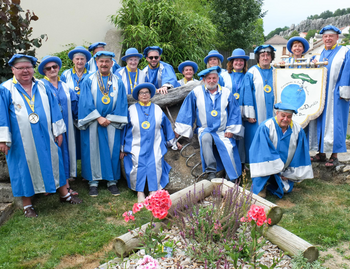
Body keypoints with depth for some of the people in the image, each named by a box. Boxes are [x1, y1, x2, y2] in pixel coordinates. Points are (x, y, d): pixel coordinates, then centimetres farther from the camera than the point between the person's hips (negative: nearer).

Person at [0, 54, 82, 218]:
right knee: (24, 167, 6)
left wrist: (58, 131, 5)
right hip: (22, 141, -3)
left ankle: (64, 194, 28)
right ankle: (27, 205, 20)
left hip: (45, 138, 3)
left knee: (53, 163, 11)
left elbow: (54, 109, 8)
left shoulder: (42, 87, 7)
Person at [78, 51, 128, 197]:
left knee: (113, 150, 3)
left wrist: (110, 119, -7)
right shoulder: (89, 81, 3)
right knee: (93, 150, 2)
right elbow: (86, 102, -4)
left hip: (112, 123, 1)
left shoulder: (118, 82, 7)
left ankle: (112, 181, 14)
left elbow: (121, 103, 3)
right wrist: (98, 118, -13)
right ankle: (93, 181, 12)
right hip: (93, 123, -1)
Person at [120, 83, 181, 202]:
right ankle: (140, 192, -9)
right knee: (137, 165, -19)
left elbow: (166, 126, 21)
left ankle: (153, 192, -6)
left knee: (155, 165, -17)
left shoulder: (157, 109, 14)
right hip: (137, 146, -1)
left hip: (154, 146, 1)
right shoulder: (132, 109, 11)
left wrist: (173, 142, 24)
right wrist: (123, 148, 8)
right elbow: (125, 128, 11)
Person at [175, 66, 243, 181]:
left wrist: (231, 130, 1)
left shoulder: (226, 93, 7)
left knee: (229, 149, -23)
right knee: (205, 138, -35)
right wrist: (179, 129, 3)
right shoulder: (196, 92, 3)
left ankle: (232, 180, -6)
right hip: (205, 129, -1)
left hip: (223, 132, 1)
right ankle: (211, 172, -29)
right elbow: (187, 111, 6)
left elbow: (235, 112, 10)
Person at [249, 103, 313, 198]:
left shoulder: (298, 130, -7)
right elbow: (263, 151, -21)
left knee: (286, 190, -6)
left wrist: (290, 173, -4)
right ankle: (259, 188, -10)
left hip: (285, 169, 4)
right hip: (267, 166, -4)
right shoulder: (266, 127, -20)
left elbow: (300, 153, -1)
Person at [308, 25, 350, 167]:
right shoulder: (319, 55, 16)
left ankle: (334, 156, 3)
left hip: (335, 96, -5)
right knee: (320, 122, 6)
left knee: (334, 123, -4)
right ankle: (321, 153, 15)